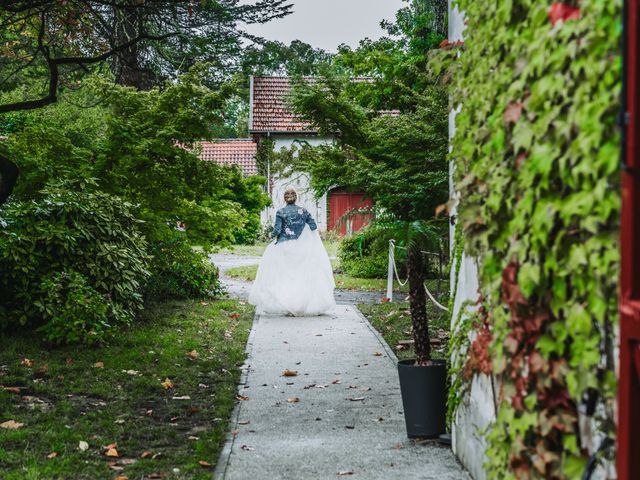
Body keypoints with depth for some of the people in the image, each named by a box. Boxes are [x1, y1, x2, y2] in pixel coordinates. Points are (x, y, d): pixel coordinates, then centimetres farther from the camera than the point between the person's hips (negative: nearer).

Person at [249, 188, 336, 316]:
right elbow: (313, 226, 1)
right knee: (301, 274, 8)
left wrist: (273, 236, 10)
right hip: (301, 247, 2)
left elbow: (277, 230, -10)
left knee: (285, 275, 3)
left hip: (284, 247, -2)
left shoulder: (281, 212, -4)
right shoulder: (303, 211, 3)